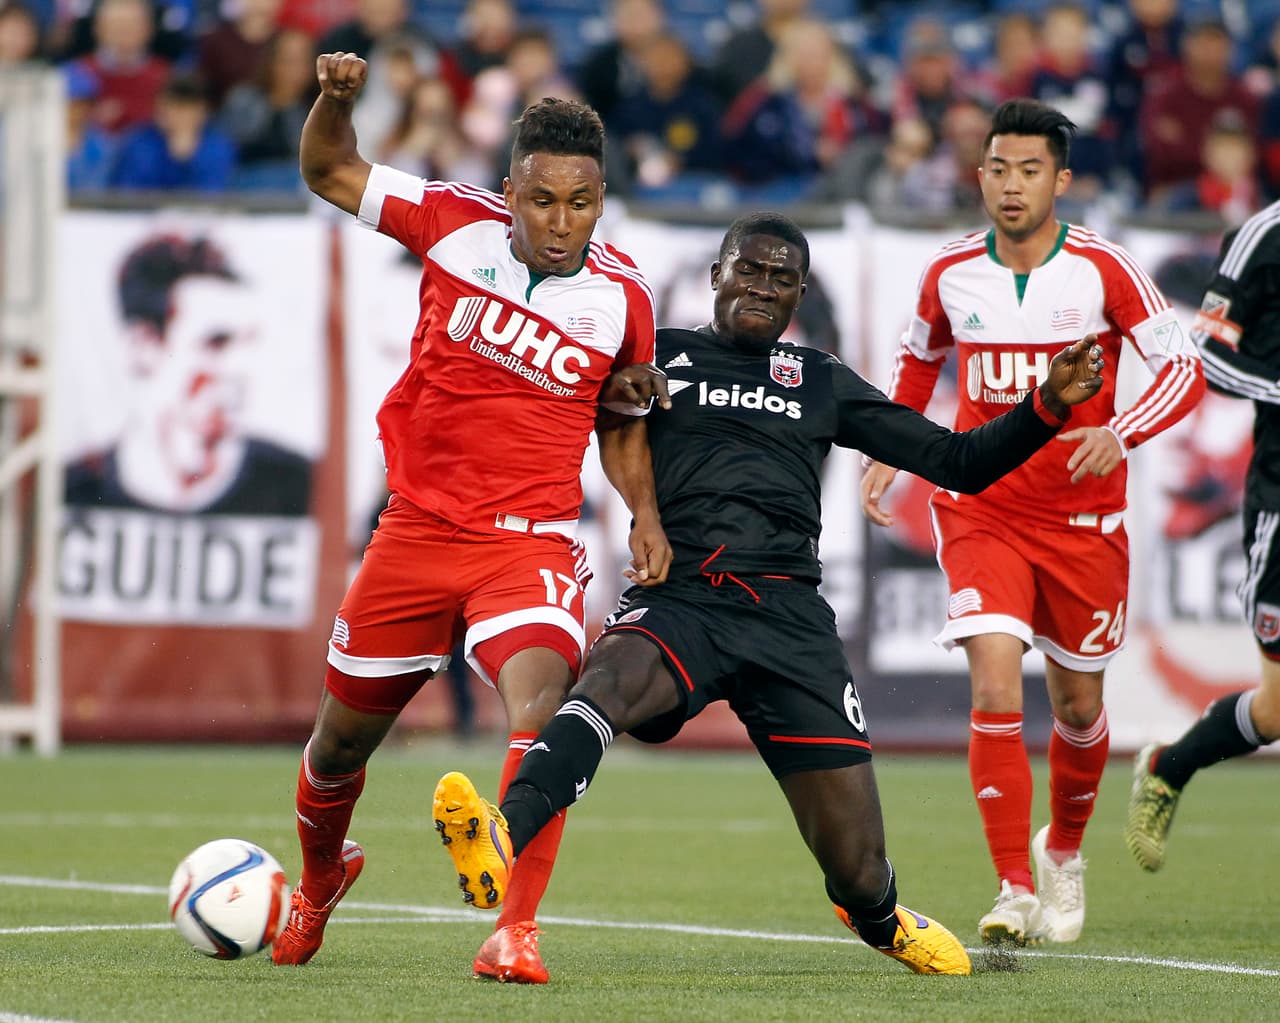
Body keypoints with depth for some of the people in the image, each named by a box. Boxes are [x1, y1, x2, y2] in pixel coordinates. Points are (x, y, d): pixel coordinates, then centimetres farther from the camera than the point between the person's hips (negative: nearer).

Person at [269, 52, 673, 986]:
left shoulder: (622, 298, -3)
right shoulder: (457, 224, -5)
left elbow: (621, 420, 14)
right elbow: (331, 173, 7)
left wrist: (644, 514, -1)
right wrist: (336, 99, -13)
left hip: (530, 544, -1)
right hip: (417, 526, 1)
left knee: (542, 708, -29)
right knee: (343, 738, 14)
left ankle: (516, 929, -27)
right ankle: (320, 875, 45)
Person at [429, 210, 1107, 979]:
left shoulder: (822, 382, 21)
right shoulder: (658, 358, 16)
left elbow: (960, 463, 22)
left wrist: (1049, 406, 7)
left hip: (789, 616, 2)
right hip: (678, 600, -2)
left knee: (856, 871, -1)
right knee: (613, 677, -40)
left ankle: (881, 917, 36)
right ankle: (503, 843, -62)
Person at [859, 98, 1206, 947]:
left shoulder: (1103, 270, -9)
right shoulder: (950, 274, -1)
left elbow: (1184, 369, -9)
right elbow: (919, 357, 20)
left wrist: (1120, 433, -26)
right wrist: (887, 452, 8)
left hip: (1083, 518, 0)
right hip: (980, 512, 1)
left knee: (1078, 702, 11)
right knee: (996, 689, -17)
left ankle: (1065, 850, 40)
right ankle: (1015, 892, -15)